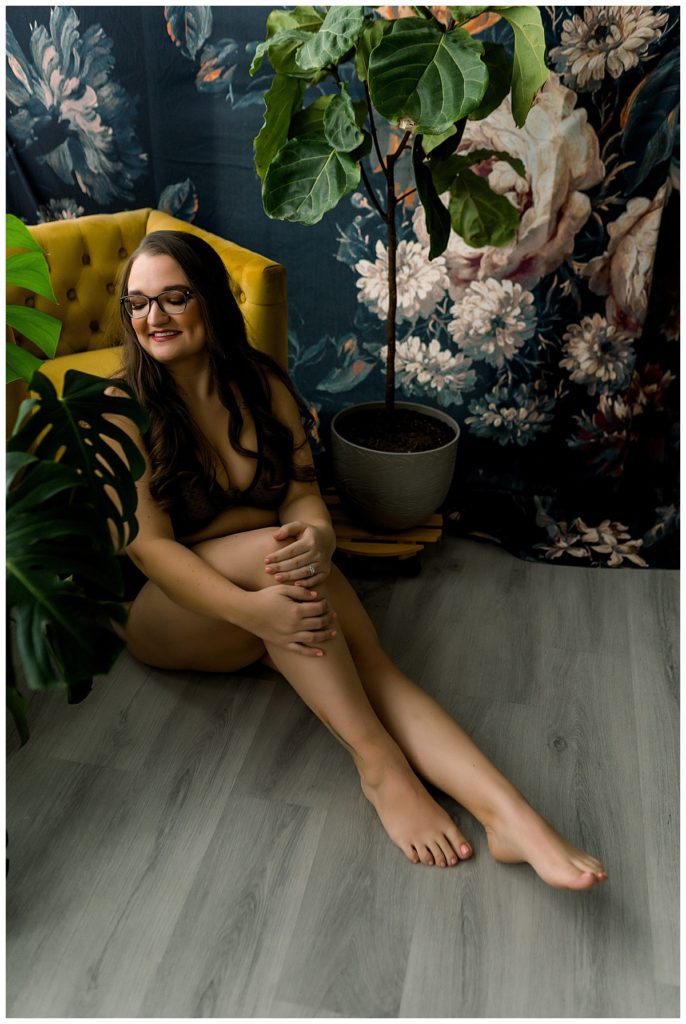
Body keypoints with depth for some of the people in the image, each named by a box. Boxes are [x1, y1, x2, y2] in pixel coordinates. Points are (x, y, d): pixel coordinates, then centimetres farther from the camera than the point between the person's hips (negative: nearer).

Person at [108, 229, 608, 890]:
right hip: (173, 609, -3)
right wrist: (248, 609, -35)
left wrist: (317, 535, -29)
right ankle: (378, 764, -32)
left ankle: (511, 816, -39)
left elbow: (303, 492, -2)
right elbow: (148, 544, -17)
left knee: (369, 661, -26)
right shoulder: (122, 411, -9)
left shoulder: (261, 384, 3)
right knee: (271, 548, -35)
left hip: (267, 595, 3)